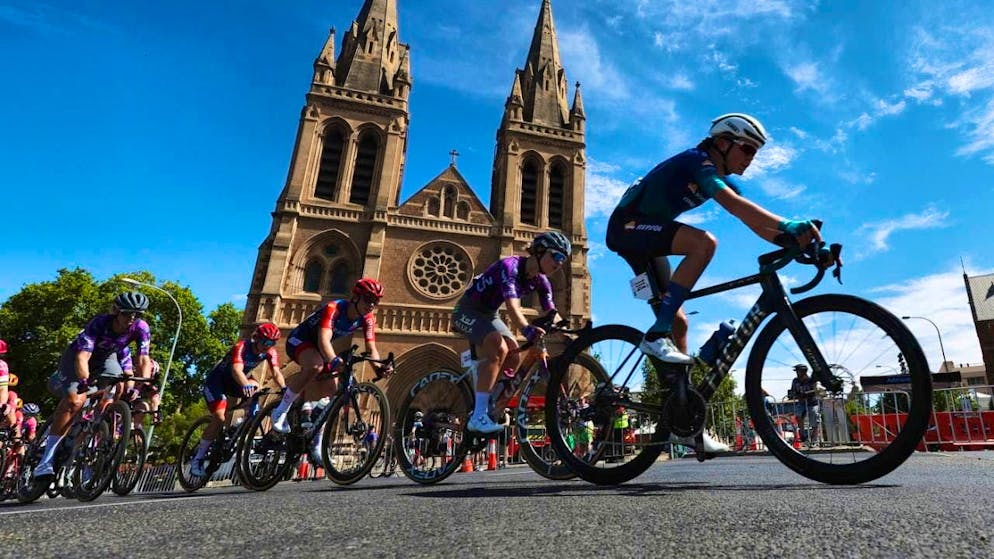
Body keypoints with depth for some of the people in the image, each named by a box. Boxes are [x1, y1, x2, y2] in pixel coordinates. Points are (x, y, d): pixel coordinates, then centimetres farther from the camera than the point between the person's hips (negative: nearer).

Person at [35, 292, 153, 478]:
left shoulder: (141, 328, -26)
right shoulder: (99, 323, -35)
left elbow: (143, 360, -30)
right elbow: (82, 357, -42)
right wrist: (85, 381, -59)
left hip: (108, 358, 3)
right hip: (77, 356, -3)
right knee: (74, 400, -25)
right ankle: (45, 461, -18)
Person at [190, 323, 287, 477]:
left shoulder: (270, 352, -16)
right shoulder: (241, 347, -32)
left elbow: (276, 373, -25)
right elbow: (236, 370, -48)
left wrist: (285, 388, -44)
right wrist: (246, 386, -67)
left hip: (234, 382, 5)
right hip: (216, 380, -5)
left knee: (256, 390, -25)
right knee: (219, 418, -19)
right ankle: (197, 459, -3)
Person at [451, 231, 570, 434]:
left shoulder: (541, 281, -5)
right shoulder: (510, 266, -28)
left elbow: (552, 315, -5)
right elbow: (512, 307, -42)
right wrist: (528, 330, -59)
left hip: (489, 314, 8)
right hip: (467, 310, -8)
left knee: (514, 355, -6)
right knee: (499, 347, -29)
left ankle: (492, 409, 9)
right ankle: (478, 417, -28)